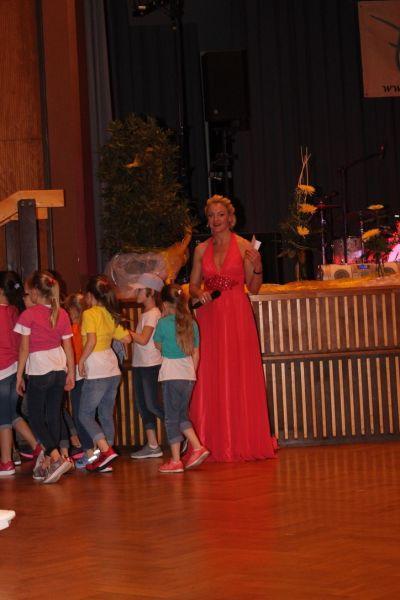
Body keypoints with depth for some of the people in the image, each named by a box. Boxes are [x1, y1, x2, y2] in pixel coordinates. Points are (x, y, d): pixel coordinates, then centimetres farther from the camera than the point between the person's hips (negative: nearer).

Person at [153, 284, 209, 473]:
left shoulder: (164, 323, -10)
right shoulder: (191, 323, 6)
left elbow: (158, 345, 8)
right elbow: (196, 353, 11)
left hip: (171, 374, -5)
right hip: (188, 374, 6)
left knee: (172, 418, 1)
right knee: (182, 415, 19)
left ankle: (175, 461, 2)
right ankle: (197, 448, 6)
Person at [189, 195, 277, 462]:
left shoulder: (244, 246, 2)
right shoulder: (202, 250, 11)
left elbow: (253, 288, 2)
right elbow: (193, 285, 15)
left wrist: (257, 267, -15)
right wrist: (199, 293, -7)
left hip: (237, 318, -3)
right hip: (209, 317, 3)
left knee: (240, 378, -3)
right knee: (210, 379, 0)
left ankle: (244, 442, 4)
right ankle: (215, 443, 5)